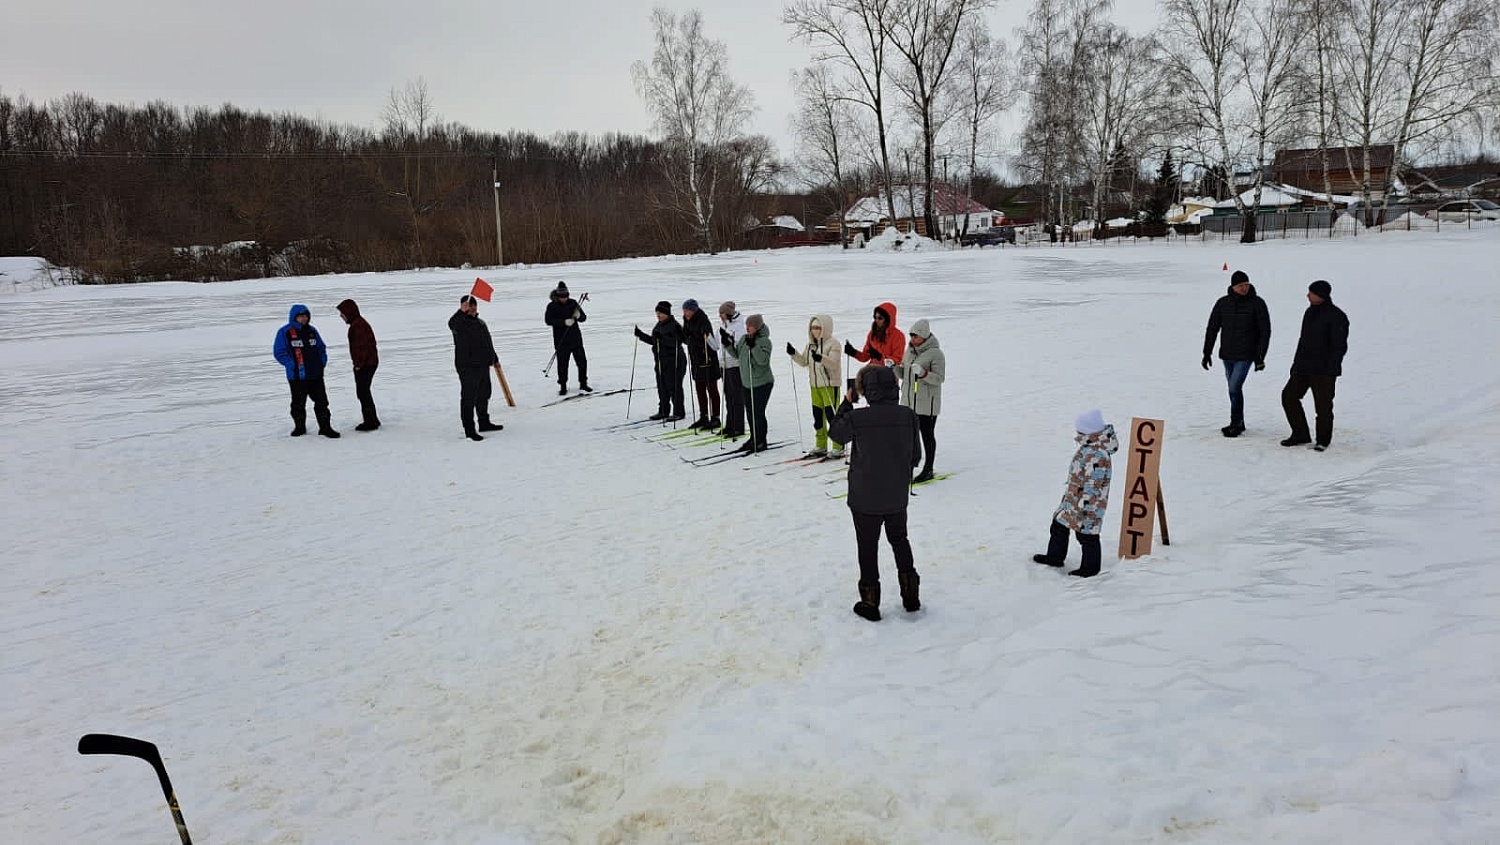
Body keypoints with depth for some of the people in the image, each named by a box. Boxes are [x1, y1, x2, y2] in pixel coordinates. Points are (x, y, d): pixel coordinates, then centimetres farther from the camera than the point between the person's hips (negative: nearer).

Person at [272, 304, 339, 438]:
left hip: (316, 375, 4)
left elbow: (321, 348, 19)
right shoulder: (285, 332, -5)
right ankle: (299, 427, 24)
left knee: (321, 402, 4)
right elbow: (279, 352, -7)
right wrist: (292, 365, -15)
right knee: (298, 403, 8)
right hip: (297, 376, -4)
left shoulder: (312, 331, 11)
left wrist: (322, 362, 3)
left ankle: (325, 427, 10)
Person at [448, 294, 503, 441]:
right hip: (468, 367, -9)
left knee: (484, 395, 20)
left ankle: (484, 423, 35)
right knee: (469, 398, -6)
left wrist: (494, 358, 32)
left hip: (483, 365, 9)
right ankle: (469, 429, -4)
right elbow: (452, 324, -35)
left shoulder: (480, 322, 17)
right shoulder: (459, 322, -9)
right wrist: (462, 312, -50)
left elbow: (488, 342, 27)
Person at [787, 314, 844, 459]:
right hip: (815, 385, 8)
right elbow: (804, 362, 14)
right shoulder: (810, 344, 12)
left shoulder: (833, 343, -10)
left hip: (830, 384, -7)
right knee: (818, 416, 11)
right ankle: (820, 446, 22)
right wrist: (794, 354, -2)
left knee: (832, 415, -9)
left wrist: (821, 358, -40)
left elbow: (833, 363, -22)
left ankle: (838, 448, -3)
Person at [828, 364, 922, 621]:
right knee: (899, 540, 23)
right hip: (898, 497, 3)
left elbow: (835, 433, 0)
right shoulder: (908, 416, -10)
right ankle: (911, 596, 26)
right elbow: (915, 455, 0)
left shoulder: (857, 418, -21)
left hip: (865, 498, -3)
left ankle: (870, 602, 18)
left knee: (867, 548, 11)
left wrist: (847, 403, 9)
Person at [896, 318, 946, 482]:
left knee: (927, 436, 4)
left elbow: (939, 378, -16)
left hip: (927, 403, -6)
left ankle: (928, 470, 15)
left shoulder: (935, 353, -11)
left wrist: (922, 373, -30)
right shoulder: (910, 350, 11)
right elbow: (903, 374, 17)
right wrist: (895, 368, -3)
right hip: (908, 402, 7)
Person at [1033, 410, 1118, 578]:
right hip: (1072, 499, 10)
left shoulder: (1097, 457, -29)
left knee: (1087, 535, 6)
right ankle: (1054, 557, 36)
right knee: (1059, 526, 20)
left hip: (1088, 505, -10)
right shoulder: (1088, 448, 4)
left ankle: (1090, 568, 24)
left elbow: (1092, 487, -27)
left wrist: (1083, 507, -23)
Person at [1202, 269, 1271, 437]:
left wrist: (1260, 357, -12)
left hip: (1245, 355, -4)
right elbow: (1212, 329, 7)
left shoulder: (1257, 304, -8)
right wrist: (1207, 353, 4)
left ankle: (1236, 424, -1)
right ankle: (1239, 423, 26)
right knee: (1234, 388, 14)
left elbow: (1265, 332, -6)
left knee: (1235, 388, -12)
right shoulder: (1223, 303, 0)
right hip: (1227, 354, 4)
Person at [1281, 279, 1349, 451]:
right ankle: (1300, 435, 16)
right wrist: (1296, 362, 18)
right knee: (1289, 396, 6)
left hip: (1323, 371, -8)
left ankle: (1323, 441, 14)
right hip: (1303, 368, 8)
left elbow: (1339, 346, -14)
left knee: (1323, 405, 0)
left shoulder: (1336, 317, -12)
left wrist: (1331, 370, -19)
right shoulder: (1310, 312, 12)